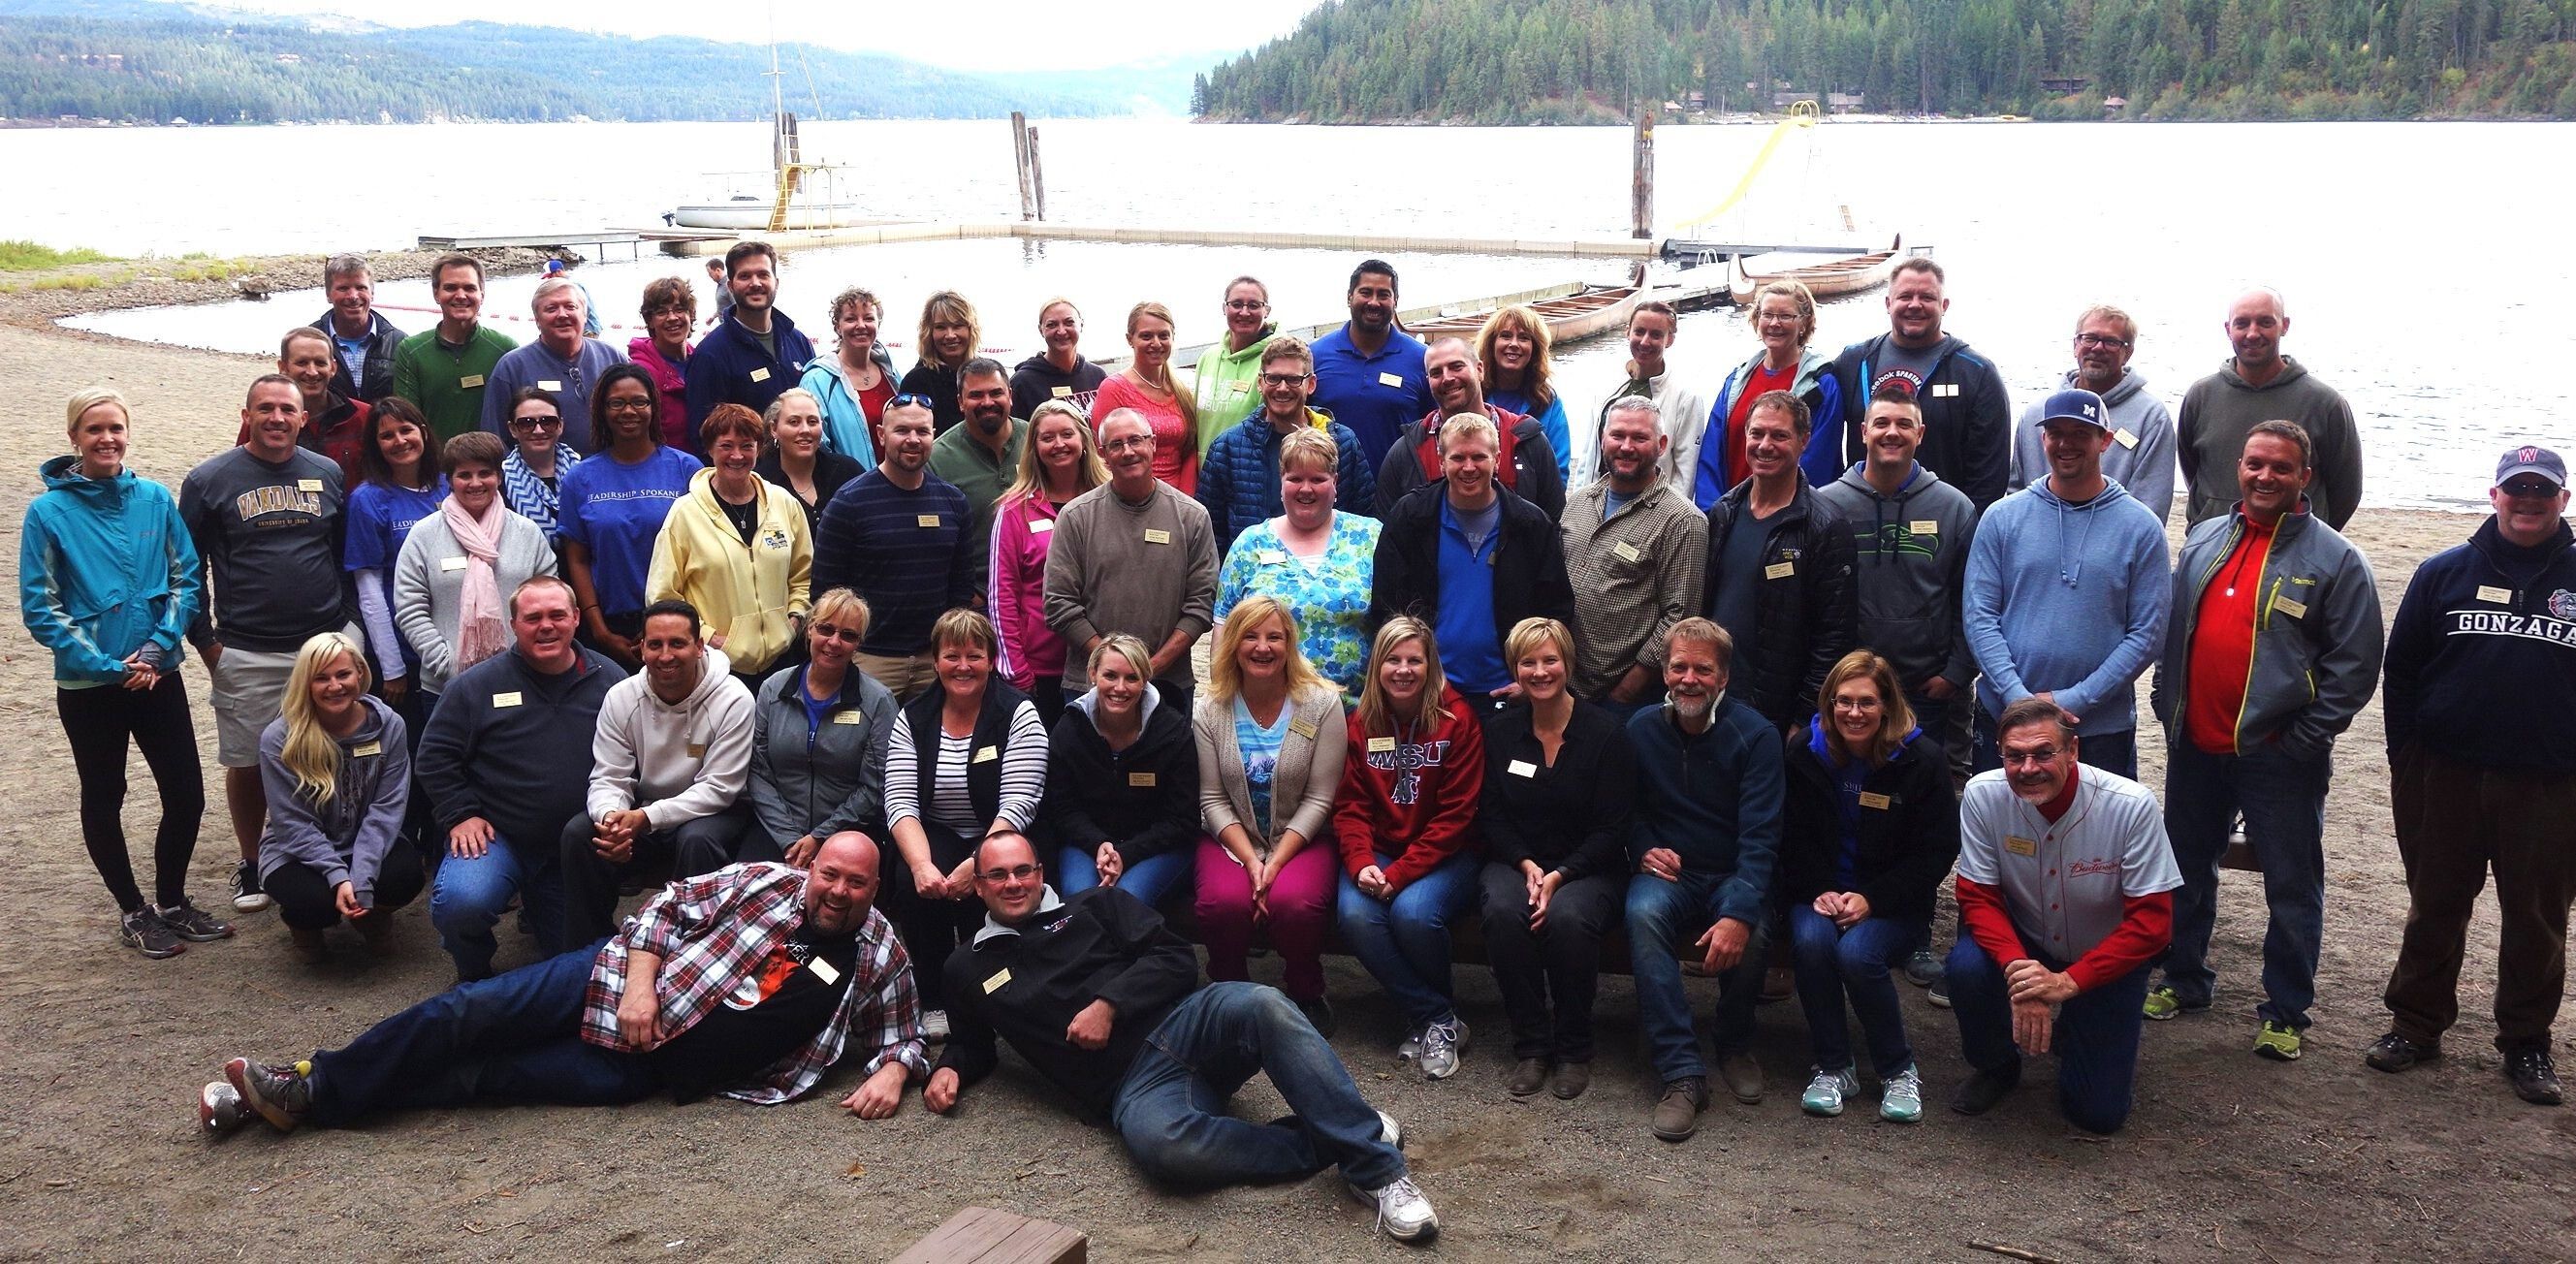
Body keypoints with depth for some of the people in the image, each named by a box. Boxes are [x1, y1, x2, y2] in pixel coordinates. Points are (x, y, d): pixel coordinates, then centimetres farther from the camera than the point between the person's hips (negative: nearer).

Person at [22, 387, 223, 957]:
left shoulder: (156, 499, 0)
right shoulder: (49, 512, -8)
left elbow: (187, 580, 1)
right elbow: (40, 609, -8)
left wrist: (158, 647, -13)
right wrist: (108, 667, -14)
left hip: (159, 677, 3)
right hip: (88, 687, -2)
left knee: (187, 795, 5)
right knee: (104, 800, 11)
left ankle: (172, 902, 25)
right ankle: (133, 912, 27)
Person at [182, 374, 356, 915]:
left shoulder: (328, 475, 7)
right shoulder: (210, 480, -1)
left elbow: (348, 557, 14)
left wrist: (346, 624, 7)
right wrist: (205, 642, -3)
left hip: (324, 646, 2)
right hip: (244, 656, -2)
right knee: (247, 764, 7)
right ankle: (251, 867, 22)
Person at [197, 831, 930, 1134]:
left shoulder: (880, 958, 2)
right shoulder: (766, 883, 1)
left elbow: (901, 1037, 8)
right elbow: (669, 906, 2)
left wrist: (890, 1074, -15)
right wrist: (639, 982, -12)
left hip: (650, 1068, -1)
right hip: (619, 984, 1)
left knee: (488, 1076, -10)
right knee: (472, 1012, -12)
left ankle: (314, 1104, -4)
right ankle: (313, 1083, 1)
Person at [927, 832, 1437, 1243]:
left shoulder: (1094, 906, 19)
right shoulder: (969, 971, 24)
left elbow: (1176, 958, 9)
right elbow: (973, 1041, 37)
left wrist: (1108, 1005, -5)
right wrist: (949, 1069, 13)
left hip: (1184, 1021, 1)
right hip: (1132, 1084, -1)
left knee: (1262, 1005, -36)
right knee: (1164, 1146, -41)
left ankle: (1376, 1170, -35)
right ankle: (1317, 1144, -23)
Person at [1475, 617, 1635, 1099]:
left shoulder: (1605, 731, -4)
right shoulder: (1499, 730, 6)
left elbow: (1612, 828, -7)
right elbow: (1489, 815, 4)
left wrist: (1559, 875, -18)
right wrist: (1526, 866, -14)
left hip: (1587, 866, -2)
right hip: (1515, 860, 2)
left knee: (1568, 916, -35)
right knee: (1502, 912, -33)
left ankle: (1574, 1049, -13)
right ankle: (1530, 1046, -17)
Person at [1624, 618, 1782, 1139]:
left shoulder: (1756, 735, -10)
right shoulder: (1641, 729, 1)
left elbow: (1760, 836, -18)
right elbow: (1628, 809, 14)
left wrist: (1739, 913, -32)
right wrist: (1644, 850, -10)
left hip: (1733, 876, -2)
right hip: (1669, 872, 2)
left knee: (1751, 935, -35)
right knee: (1643, 914, -33)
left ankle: (1734, 1043, -1)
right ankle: (1682, 1073, -32)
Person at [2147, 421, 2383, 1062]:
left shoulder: (2335, 559, -7)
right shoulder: (2202, 541, 8)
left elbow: (2354, 665, -8)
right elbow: (2170, 631, 17)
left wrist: (2306, 738, -13)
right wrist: (2169, 705, 9)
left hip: (2279, 757, -5)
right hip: (2194, 746, 5)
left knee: (2292, 888, 5)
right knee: (2188, 870, 17)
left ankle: (2286, 1011, 18)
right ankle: (2183, 980, 34)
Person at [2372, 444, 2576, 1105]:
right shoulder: (2444, 573, 3)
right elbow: (2400, 670, 5)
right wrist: (2404, 761, 1)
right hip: (2446, 777, 0)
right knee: (2434, 907, 11)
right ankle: (2416, 1023, 23)